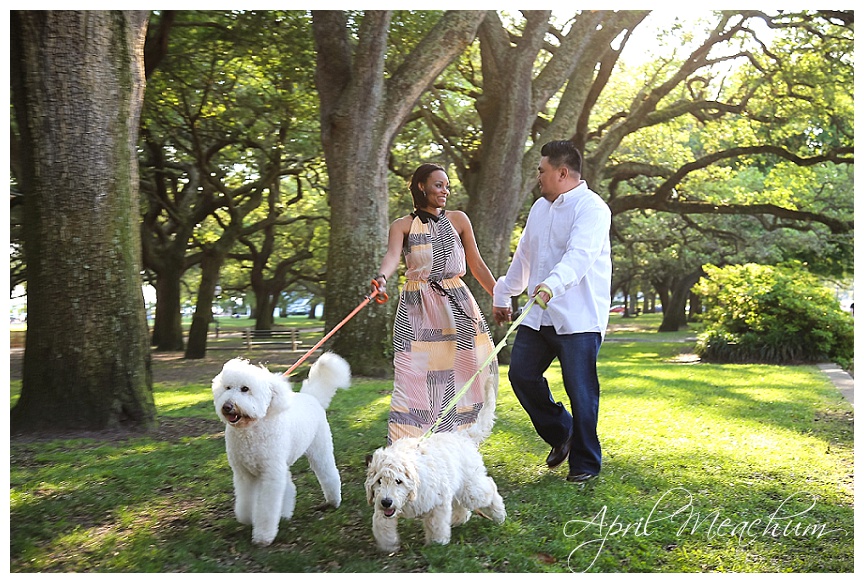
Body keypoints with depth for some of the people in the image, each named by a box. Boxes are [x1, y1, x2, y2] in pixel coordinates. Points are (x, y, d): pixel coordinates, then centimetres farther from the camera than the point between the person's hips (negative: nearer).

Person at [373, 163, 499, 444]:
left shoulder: (458, 220, 10)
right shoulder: (403, 225, 4)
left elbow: (477, 266, 12)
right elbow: (392, 255, -17)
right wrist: (382, 278, -38)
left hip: (456, 304, 3)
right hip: (417, 308, -2)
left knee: (461, 373, -2)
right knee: (416, 377, -9)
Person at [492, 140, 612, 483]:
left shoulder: (592, 208, -11)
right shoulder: (540, 207, 16)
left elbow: (579, 255, -28)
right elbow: (523, 256, 24)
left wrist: (551, 285, -44)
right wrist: (502, 295, 28)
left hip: (578, 320, -8)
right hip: (537, 316, 8)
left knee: (581, 391, -2)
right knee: (521, 375, 5)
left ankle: (585, 463, 15)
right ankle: (561, 434, 26)